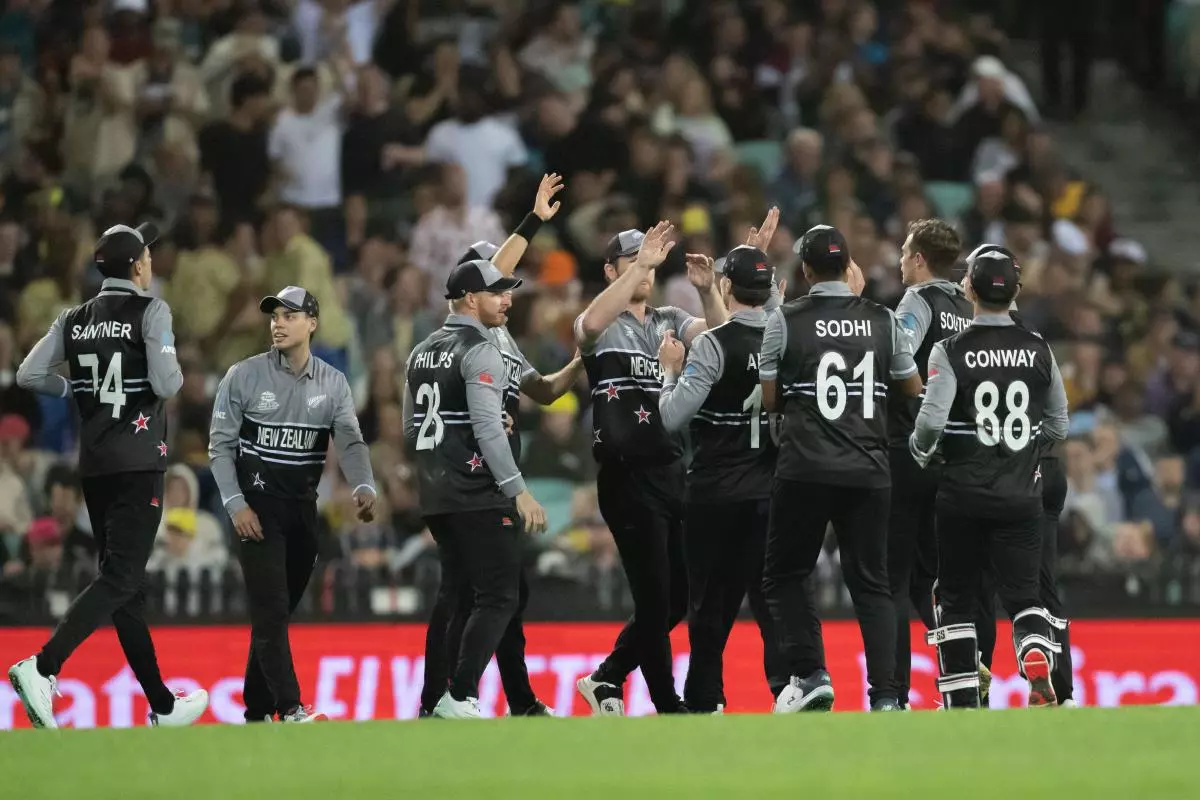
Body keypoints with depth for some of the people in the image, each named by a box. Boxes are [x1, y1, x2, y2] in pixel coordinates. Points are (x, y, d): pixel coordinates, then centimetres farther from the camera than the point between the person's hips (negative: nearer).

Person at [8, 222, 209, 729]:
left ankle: (163, 706, 15)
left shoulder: (75, 320, 9)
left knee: (126, 581, 10)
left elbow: (29, 375, 4)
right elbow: (166, 384, -15)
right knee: (121, 577, -11)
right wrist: (175, 370, 7)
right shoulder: (150, 312, -7)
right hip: (138, 462, -7)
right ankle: (42, 667, -30)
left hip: (93, 465, 7)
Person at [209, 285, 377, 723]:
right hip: (257, 506, -4)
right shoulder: (244, 376, -5)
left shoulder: (332, 384, 4)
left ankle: (257, 710, 17)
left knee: (279, 612, 9)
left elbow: (350, 441, -7)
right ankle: (290, 709, -18)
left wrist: (363, 487, -26)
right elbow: (221, 445, -3)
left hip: (303, 507, 4)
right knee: (271, 609, -13)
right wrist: (236, 504, -13)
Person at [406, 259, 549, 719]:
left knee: (455, 594, 15)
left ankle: (435, 702, 14)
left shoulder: (422, 352, 15)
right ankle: (459, 698, -15)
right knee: (498, 597, -7)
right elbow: (488, 429, -21)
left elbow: (410, 429, 21)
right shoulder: (480, 352, -12)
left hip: (436, 495, 9)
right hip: (479, 496, -9)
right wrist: (519, 491, -21)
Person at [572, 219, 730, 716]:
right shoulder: (605, 327, -1)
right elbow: (591, 325, -26)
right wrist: (639, 265, -30)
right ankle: (669, 708, 2)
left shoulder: (670, 322, 16)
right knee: (654, 597, -5)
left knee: (679, 595, 10)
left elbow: (719, 335, -1)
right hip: (627, 477, -6)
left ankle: (607, 680, 21)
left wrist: (707, 289, -19)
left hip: (671, 470, 6)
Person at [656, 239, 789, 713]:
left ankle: (704, 701, 7)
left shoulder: (712, 344, -13)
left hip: (716, 493, -3)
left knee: (712, 602, 4)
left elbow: (672, 418, -16)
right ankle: (788, 686, -5)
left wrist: (671, 371, 1)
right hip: (772, 491, 3)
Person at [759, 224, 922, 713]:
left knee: (784, 575, 12)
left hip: (805, 470, -2)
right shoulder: (883, 321, 4)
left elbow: (770, 400, 3)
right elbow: (913, 391, 16)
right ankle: (885, 696, -3)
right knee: (871, 584, 7)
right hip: (867, 471, 2)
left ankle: (809, 674, -3)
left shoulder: (785, 322, -3)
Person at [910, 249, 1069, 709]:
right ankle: (1038, 665, -25)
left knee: (956, 598, 10)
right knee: (1023, 594, 4)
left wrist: (920, 452, 4)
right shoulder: (1039, 350, 2)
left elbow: (931, 420, -17)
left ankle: (962, 701, 9)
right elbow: (1057, 425, 8)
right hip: (1022, 495, 2)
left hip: (963, 495, -2)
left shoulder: (951, 351, -9)